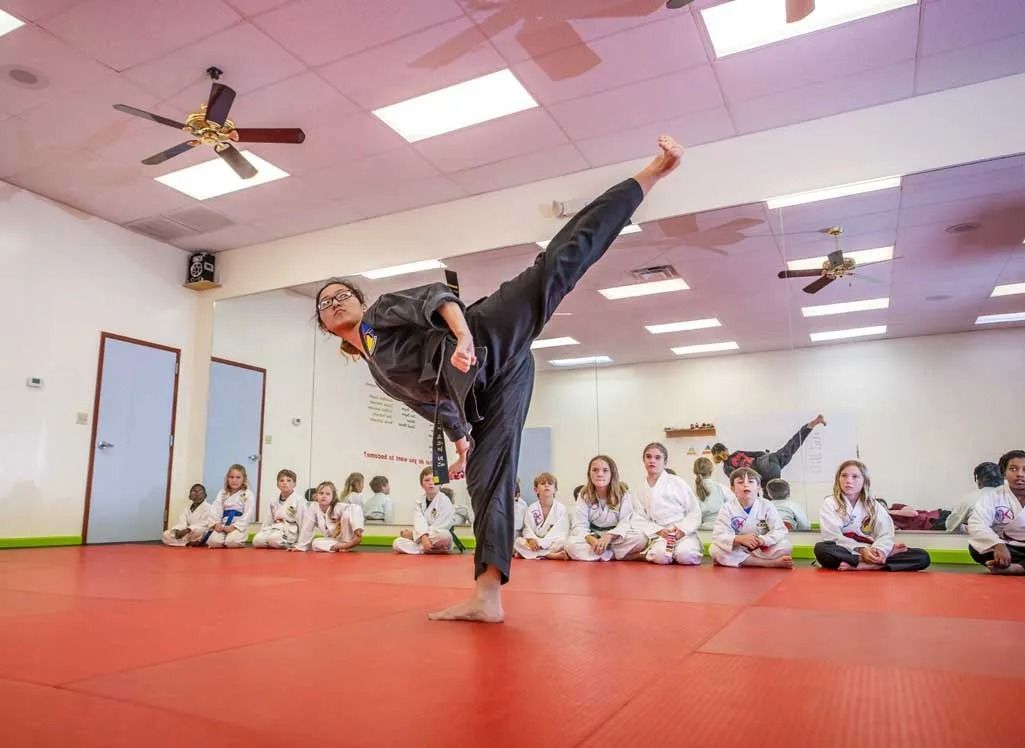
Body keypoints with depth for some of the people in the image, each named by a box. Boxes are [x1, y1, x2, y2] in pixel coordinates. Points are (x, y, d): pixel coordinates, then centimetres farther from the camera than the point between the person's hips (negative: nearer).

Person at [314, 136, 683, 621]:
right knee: (488, 482, 2)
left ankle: (652, 173, -17)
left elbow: (434, 296, -7)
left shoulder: (385, 311, 14)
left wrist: (462, 333, -26)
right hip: (479, 389, 6)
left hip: (485, 343, -6)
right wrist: (461, 445, 36)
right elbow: (437, 401, 37)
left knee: (557, 266, -22)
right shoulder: (378, 370, 32)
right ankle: (487, 596, 4)